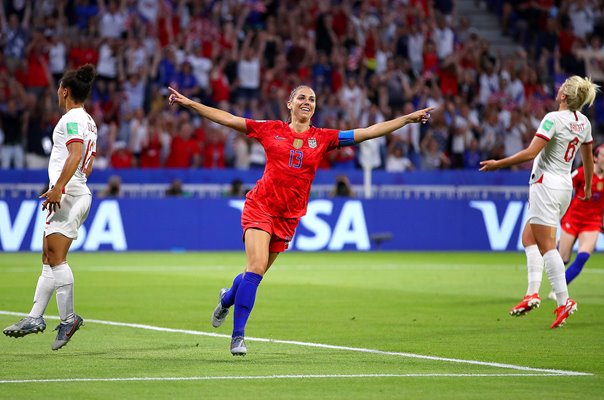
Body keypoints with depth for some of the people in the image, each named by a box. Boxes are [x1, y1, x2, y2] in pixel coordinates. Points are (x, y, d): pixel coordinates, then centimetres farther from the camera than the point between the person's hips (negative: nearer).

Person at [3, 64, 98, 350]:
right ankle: (35, 317, 11)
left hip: (68, 194, -10)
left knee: (56, 257, -13)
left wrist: (59, 187, -29)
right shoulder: (88, 121, 21)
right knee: (49, 259, 10)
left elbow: (75, 155, -23)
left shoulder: (71, 119, -9)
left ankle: (68, 318, -15)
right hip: (80, 194, 10)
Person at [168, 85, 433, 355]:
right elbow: (227, 119, 4)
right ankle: (238, 335, -10)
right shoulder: (271, 130, 2)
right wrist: (189, 103, 0)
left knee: (256, 272, 10)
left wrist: (408, 118, 2)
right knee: (256, 268, -18)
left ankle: (227, 298, 45)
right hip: (260, 206, -3)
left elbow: (369, 132, 5)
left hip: (288, 217, 3)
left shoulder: (323, 138, 5)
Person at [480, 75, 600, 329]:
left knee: (547, 246, -7)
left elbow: (530, 153, -21)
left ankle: (564, 301, -12)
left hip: (546, 183, -8)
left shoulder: (553, 119, -15)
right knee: (529, 238, 15)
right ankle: (532, 293, 4)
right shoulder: (583, 122, 8)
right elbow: (588, 158, 21)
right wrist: (588, 187, 35)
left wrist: (498, 164, -13)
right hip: (565, 187, 8)